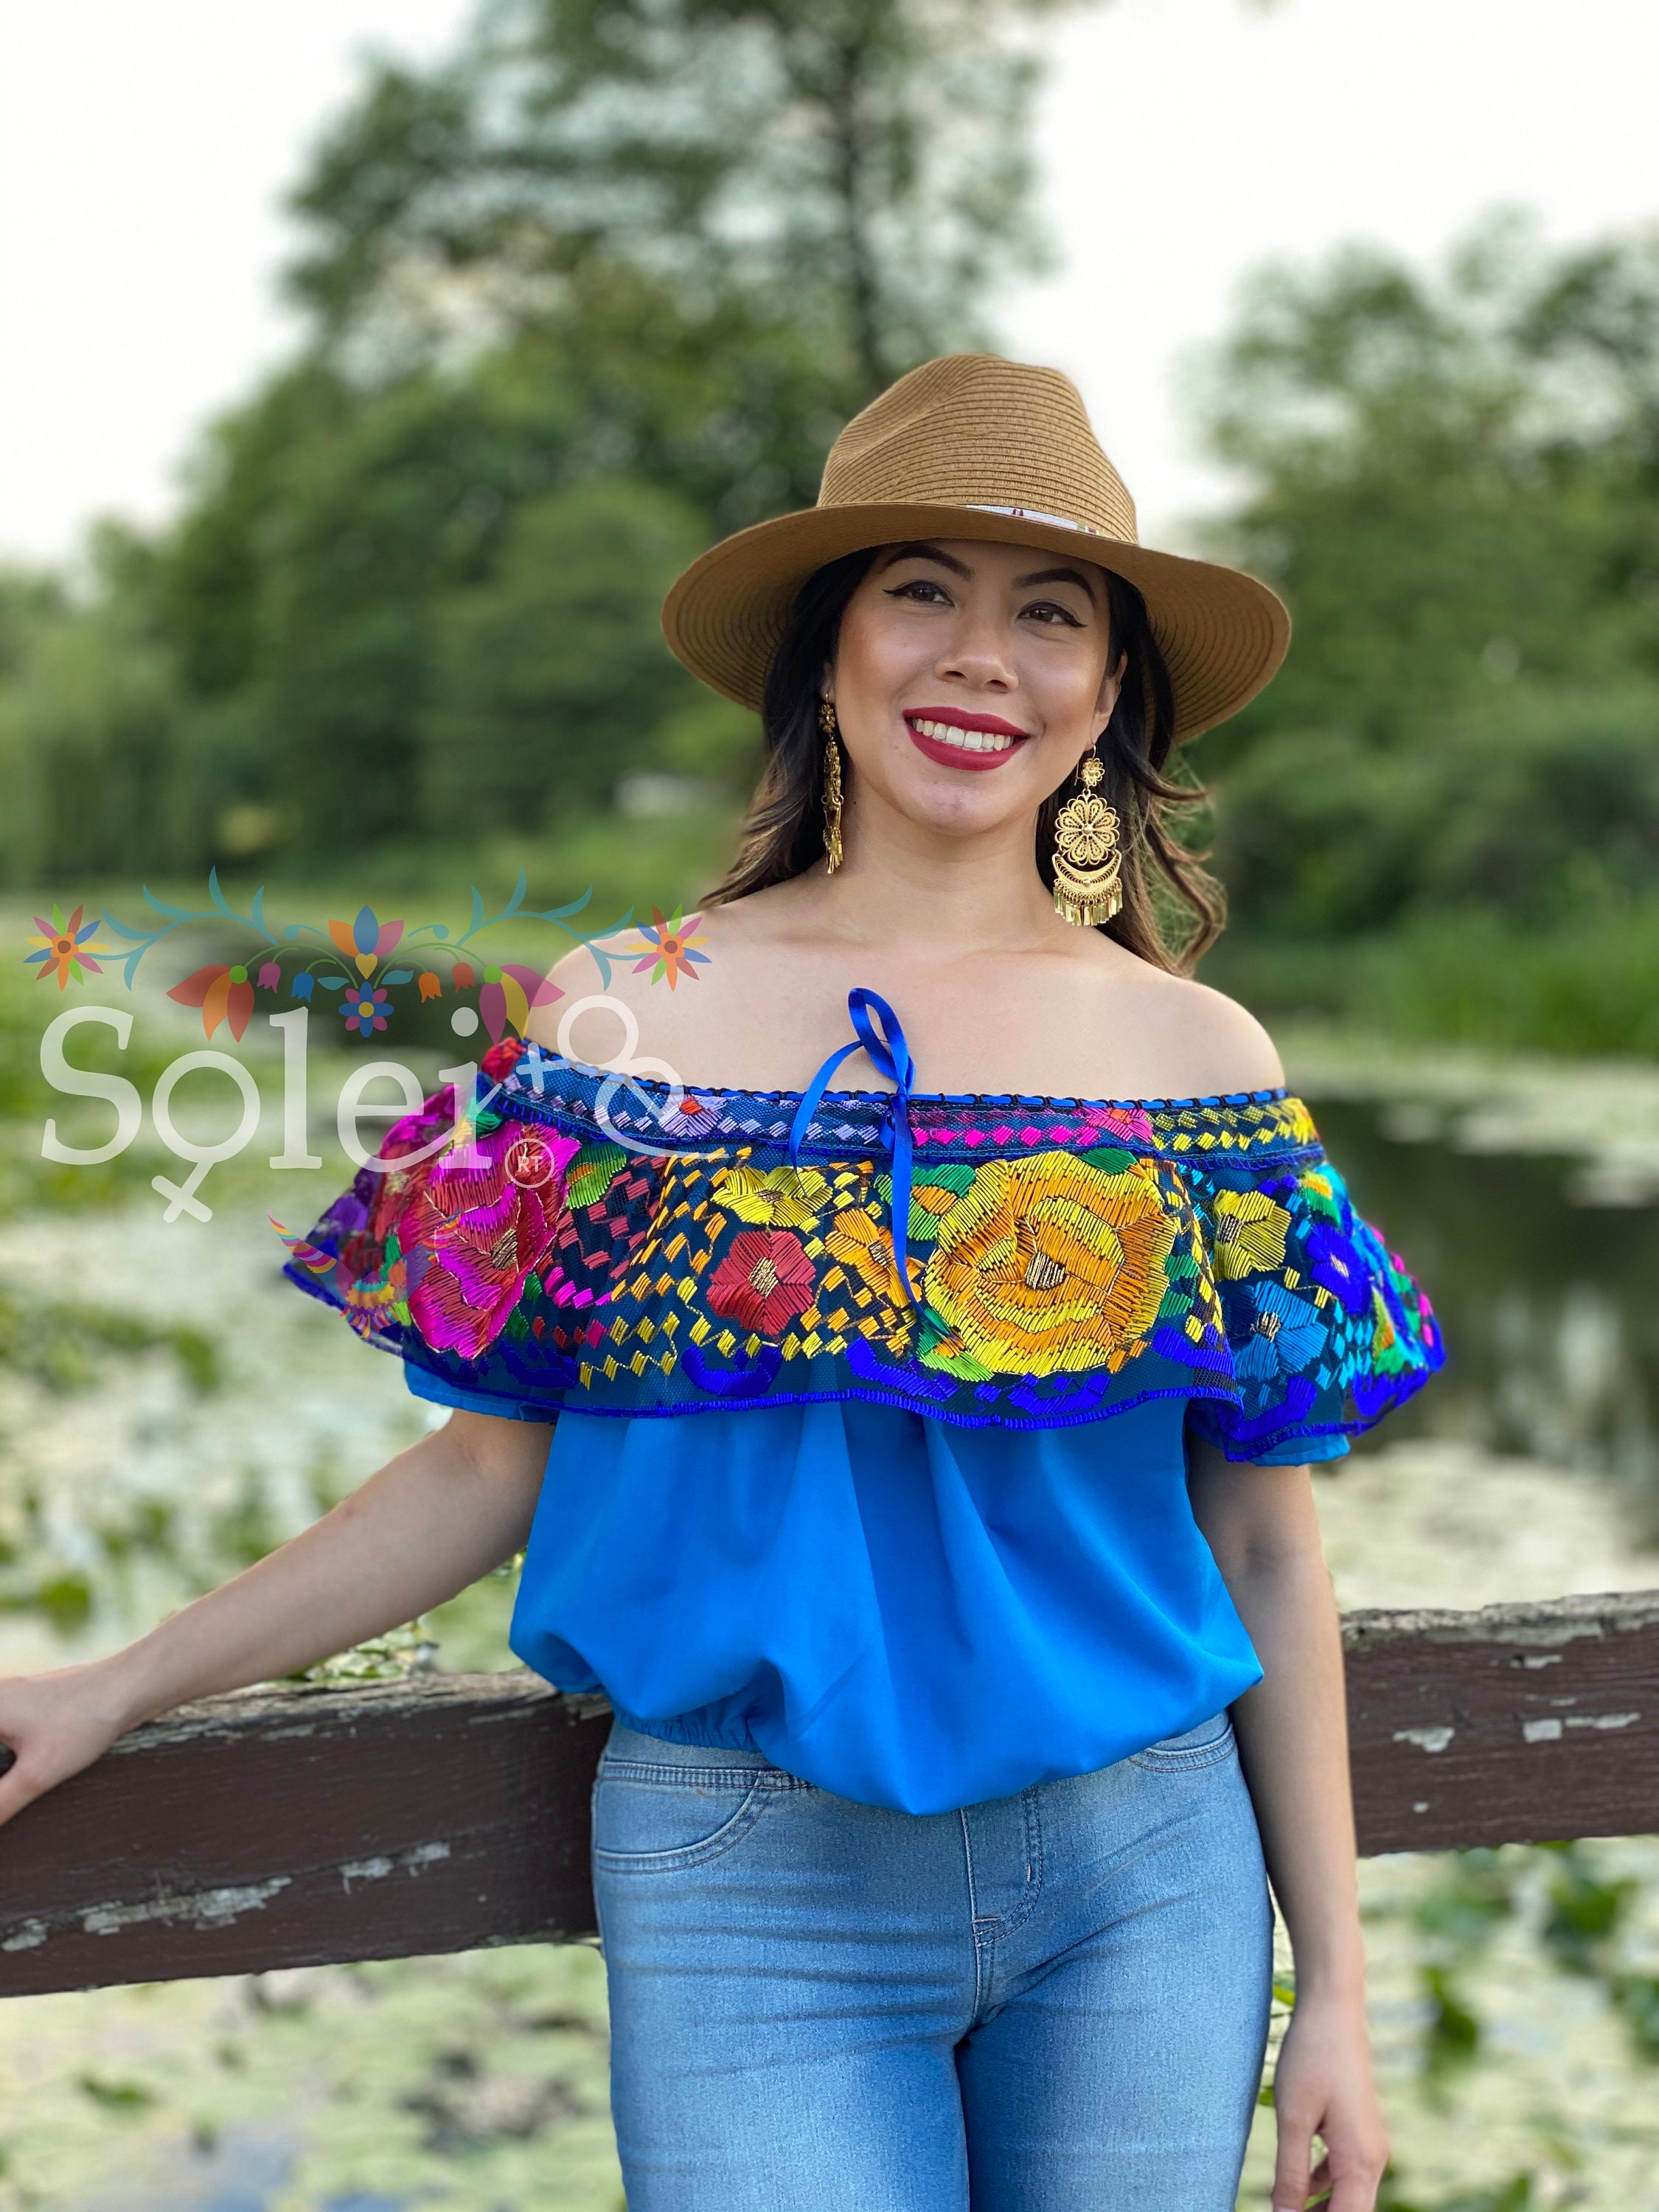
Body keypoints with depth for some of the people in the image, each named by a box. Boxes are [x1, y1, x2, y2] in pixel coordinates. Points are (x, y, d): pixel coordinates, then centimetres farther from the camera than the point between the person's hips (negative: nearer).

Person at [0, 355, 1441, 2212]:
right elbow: (502, 1462, 4)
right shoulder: (618, 1023, -3)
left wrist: (1337, 1986, 6)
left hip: (1143, 1871, 2)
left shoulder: (1201, 1059, 1)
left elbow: (1264, 1546, 4)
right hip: (751, 1886, -1)